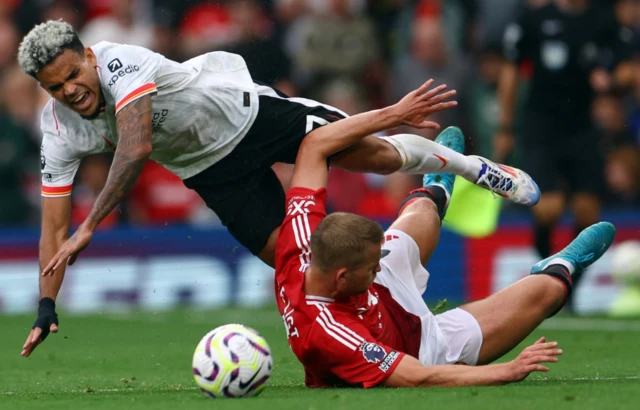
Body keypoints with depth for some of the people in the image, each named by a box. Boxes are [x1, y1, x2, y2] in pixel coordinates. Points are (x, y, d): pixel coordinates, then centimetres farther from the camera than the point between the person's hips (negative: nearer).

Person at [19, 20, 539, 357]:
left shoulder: (122, 63, -32)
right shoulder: (59, 132, -14)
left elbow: (137, 148, -44)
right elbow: (54, 225, -9)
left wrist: (90, 226, -46)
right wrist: (46, 309, -18)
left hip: (244, 110, -5)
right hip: (211, 169, 5)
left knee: (372, 152, -10)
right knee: (286, 256, -7)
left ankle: (470, 165, 16)